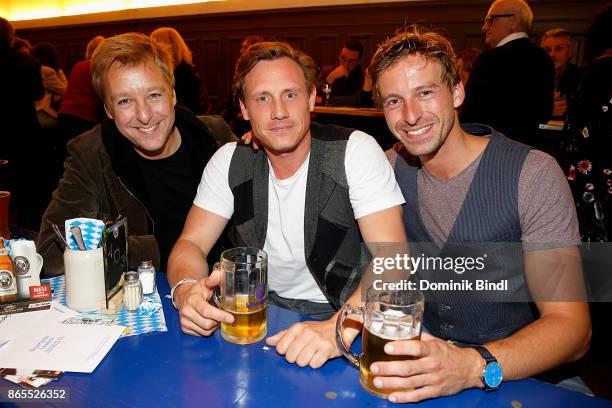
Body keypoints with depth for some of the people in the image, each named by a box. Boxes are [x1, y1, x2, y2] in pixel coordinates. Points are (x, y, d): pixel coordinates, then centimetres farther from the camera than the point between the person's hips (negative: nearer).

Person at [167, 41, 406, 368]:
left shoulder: (356, 151, -14)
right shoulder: (230, 161, -2)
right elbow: (191, 244, -2)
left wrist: (338, 328, -38)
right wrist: (186, 290, -26)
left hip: (343, 313, -3)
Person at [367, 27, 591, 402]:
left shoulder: (533, 174, -16)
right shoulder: (393, 167, -1)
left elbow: (572, 325, -18)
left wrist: (473, 366, -35)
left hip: (513, 375, -2)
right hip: (421, 358, 3)